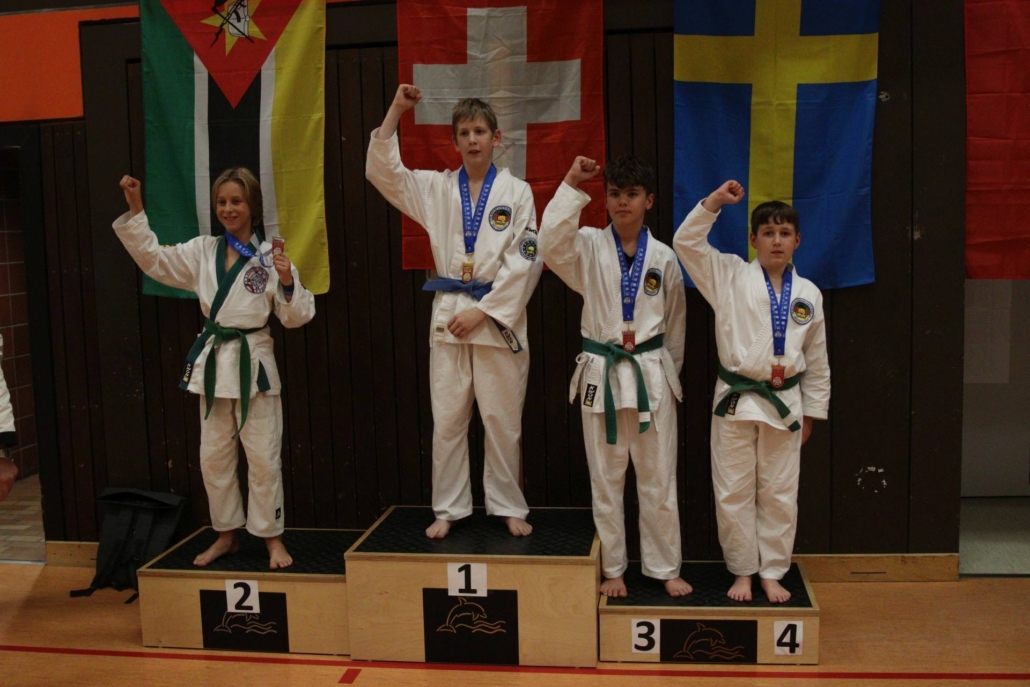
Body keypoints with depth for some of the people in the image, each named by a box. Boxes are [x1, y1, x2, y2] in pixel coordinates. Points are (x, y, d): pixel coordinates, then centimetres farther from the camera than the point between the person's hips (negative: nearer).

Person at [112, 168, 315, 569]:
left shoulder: (269, 257, -6)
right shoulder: (202, 252, 6)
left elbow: (296, 317, -5)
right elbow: (153, 259, 4)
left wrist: (288, 283, -24)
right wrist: (135, 211, -4)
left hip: (253, 362, -4)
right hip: (212, 362, 5)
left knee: (263, 455, 1)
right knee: (214, 456, 12)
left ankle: (271, 537, 16)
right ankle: (226, 535, 28)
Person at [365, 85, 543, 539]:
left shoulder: (517, 192, -1)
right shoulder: (436, 189, 7)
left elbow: (524, 263, -6)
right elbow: (382, 170, 1)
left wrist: (482, 312, -11)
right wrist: (396, 111, -6)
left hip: (499, 318, -2)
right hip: (448, 316, 2)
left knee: (502, 421, 5)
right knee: (447, 420, 7)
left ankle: (508, 507, 21)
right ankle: (448, 509, 20)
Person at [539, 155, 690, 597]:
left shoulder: (663, 258, 2)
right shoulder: (588, 247, -2)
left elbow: (675, 324, 11)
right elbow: (551, 245, -25)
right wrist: (571, 186, -26)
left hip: (652, 374, 1)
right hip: (601, 374, -1)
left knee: (658, 479, 8)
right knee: (606, 479, 9)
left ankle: (664, 568, 24)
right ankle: (612, 569, 24)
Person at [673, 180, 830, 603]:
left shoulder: (808, 294, 5)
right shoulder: (730, 277, -1)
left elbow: (817, 361, 11)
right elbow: (686, 243, -11)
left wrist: (811, 413, 12)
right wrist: (714, 202, -20)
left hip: (784, 403, 2)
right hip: (736, 400, -2)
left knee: (779, 495, 9)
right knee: (734, 493, 5)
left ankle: (772, 572, 25)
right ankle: (743, 571, 22)